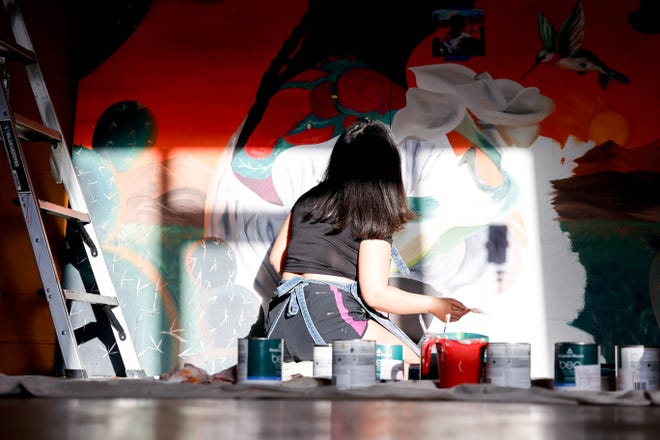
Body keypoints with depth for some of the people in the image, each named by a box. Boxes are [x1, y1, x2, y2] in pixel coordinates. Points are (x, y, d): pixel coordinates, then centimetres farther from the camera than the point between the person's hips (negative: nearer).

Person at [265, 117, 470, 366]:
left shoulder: (307, 201, 16)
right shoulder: (373, 218, -3)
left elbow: (276, 258, 23)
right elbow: (375, 294, -8)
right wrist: (434, 305, 3)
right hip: (331, 317, -7)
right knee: (418, 368, -2)